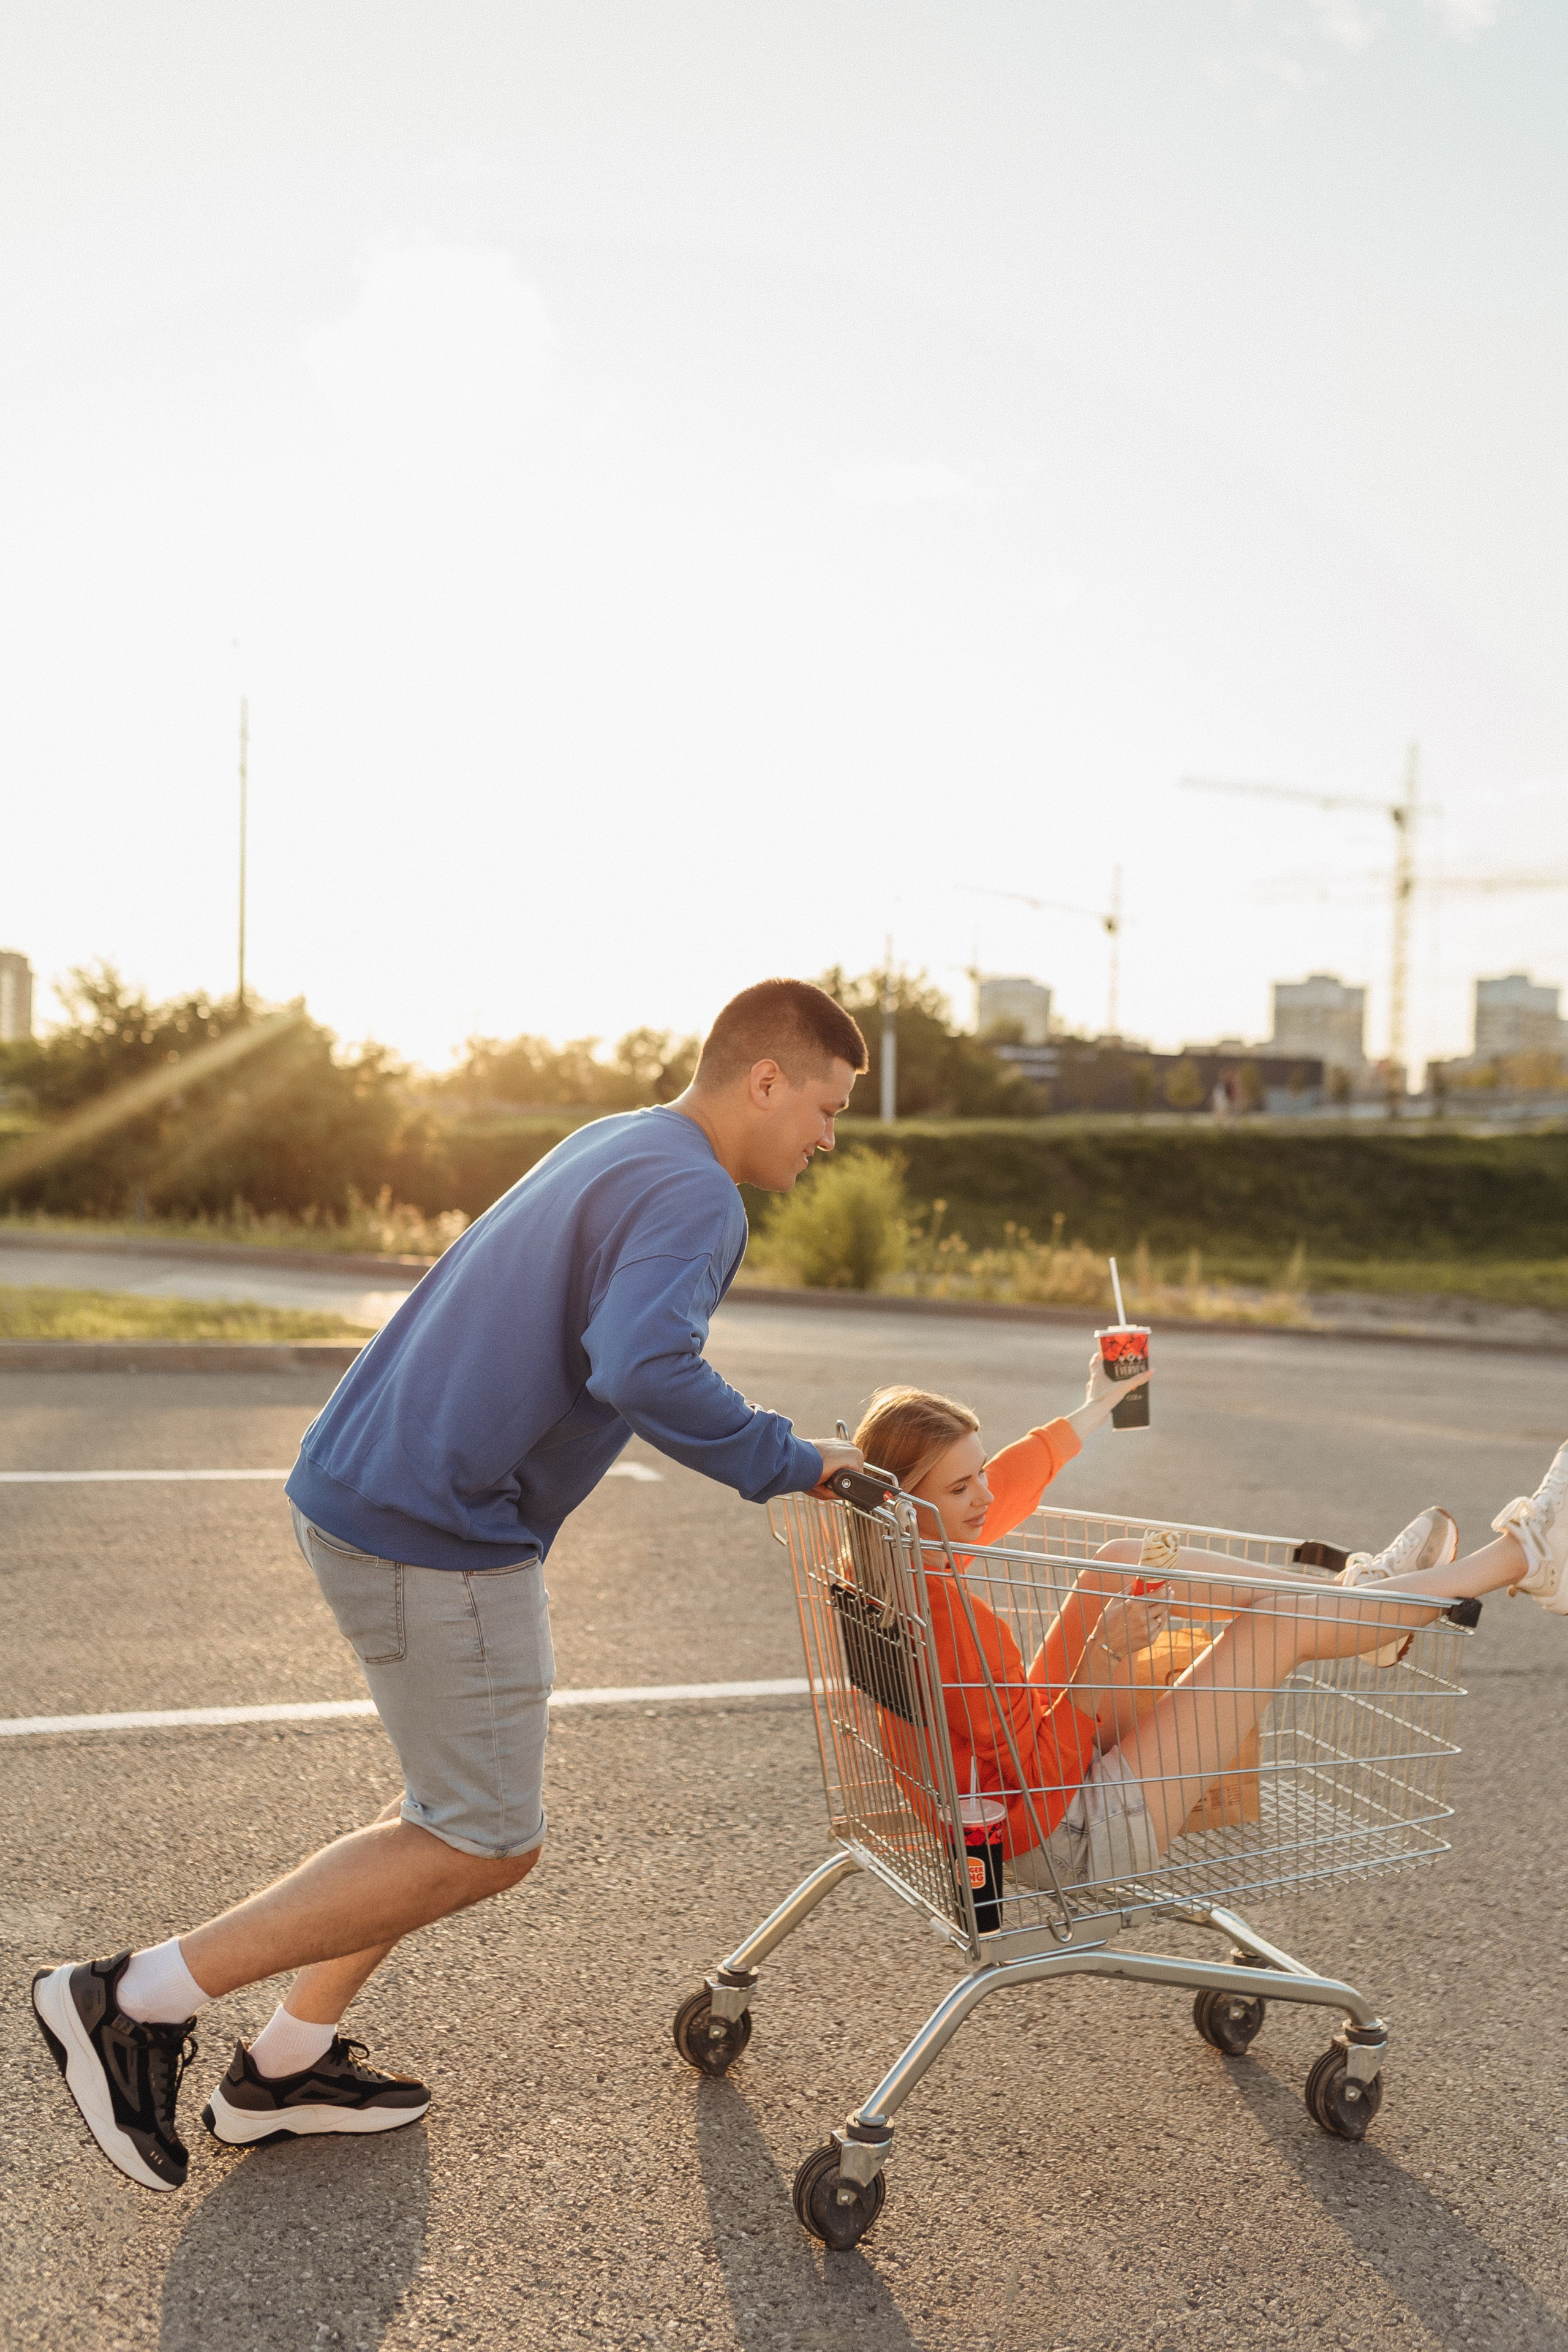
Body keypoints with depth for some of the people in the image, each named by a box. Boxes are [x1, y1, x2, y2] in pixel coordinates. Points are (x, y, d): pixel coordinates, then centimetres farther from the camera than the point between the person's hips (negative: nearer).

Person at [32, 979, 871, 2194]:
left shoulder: (612, 1145, 15)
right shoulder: (692, 1195, -15)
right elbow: (641, 1366, -33)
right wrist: (783, 1462, -19)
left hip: (361, 1490, 10)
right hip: (436, 1534, -10)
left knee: (470, 1798, 20)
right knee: (487, 1844, 3)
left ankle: (289, 2061, 28)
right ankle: (139, 1997, 6)